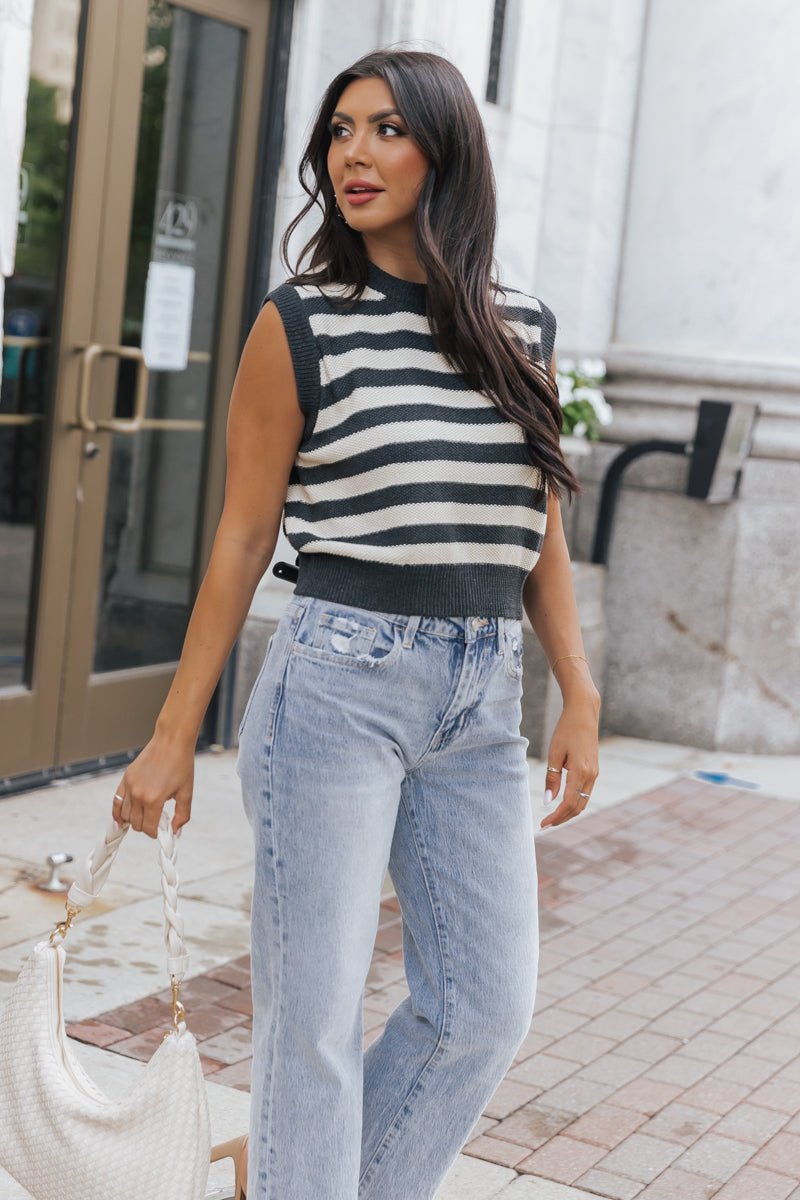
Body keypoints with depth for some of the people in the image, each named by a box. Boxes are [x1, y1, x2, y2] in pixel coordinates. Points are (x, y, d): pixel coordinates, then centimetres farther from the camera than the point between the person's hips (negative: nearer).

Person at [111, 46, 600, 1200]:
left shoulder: (524, 329, 9)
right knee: (315, 1009, 1)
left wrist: (579, 696, 7)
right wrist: (175, 735, -2)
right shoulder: (300, 324, -3)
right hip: (340, 678, -5)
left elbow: (539, 533, 14)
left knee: (487, 1008, 8)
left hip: (483, 695, 5)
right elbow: (242, 539, -2)